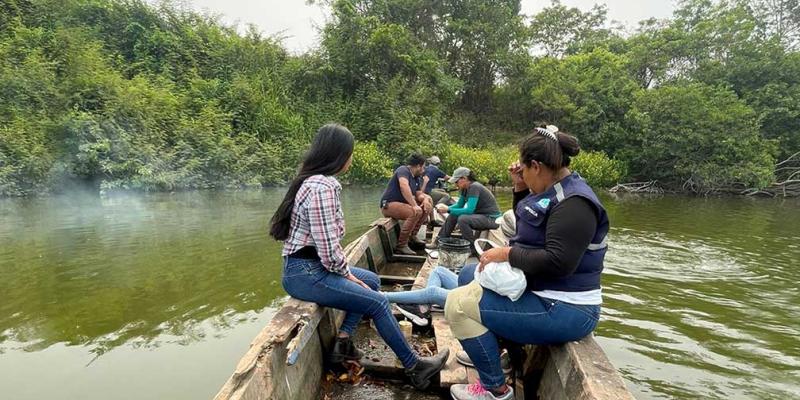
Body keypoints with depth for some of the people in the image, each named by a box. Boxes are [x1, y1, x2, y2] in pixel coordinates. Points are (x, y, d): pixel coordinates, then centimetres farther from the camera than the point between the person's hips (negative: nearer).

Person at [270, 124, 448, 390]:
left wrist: (347, 271, 7)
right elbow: (329, 251, -24)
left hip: (311, 266, 10)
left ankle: (342, 343, 14)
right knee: (377, 302, -6)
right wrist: (348, 275, -6)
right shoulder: (322, 187, -23)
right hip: (305, 273, -10)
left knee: (371, 281, 19)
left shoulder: (313, 180, 9)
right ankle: (414, 367, 10)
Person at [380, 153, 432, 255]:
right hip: (389, 205, -10)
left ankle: (412, 236, 8)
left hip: (402, 203, 10)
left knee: (427, 206, 7)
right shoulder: (403, 170, -14)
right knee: (416, 212, -30)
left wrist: (425, 199, -8)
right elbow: (404, 186, -32)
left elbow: (419, 194, 17)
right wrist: (414, 205, -38)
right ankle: (401, 245, -24)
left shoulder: (416, 178, 15)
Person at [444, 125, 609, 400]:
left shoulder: (573, 203, -23)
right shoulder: (556, 190, 8)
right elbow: (527, 229, 18)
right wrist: (520, 190, 6)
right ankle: (487, 349, 32)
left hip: (562, 310, -11)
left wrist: (508, 254, -21)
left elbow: (558, 262, -32)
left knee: (458, 304, -18)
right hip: (540, 289, 11)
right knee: (469, 275, 20)